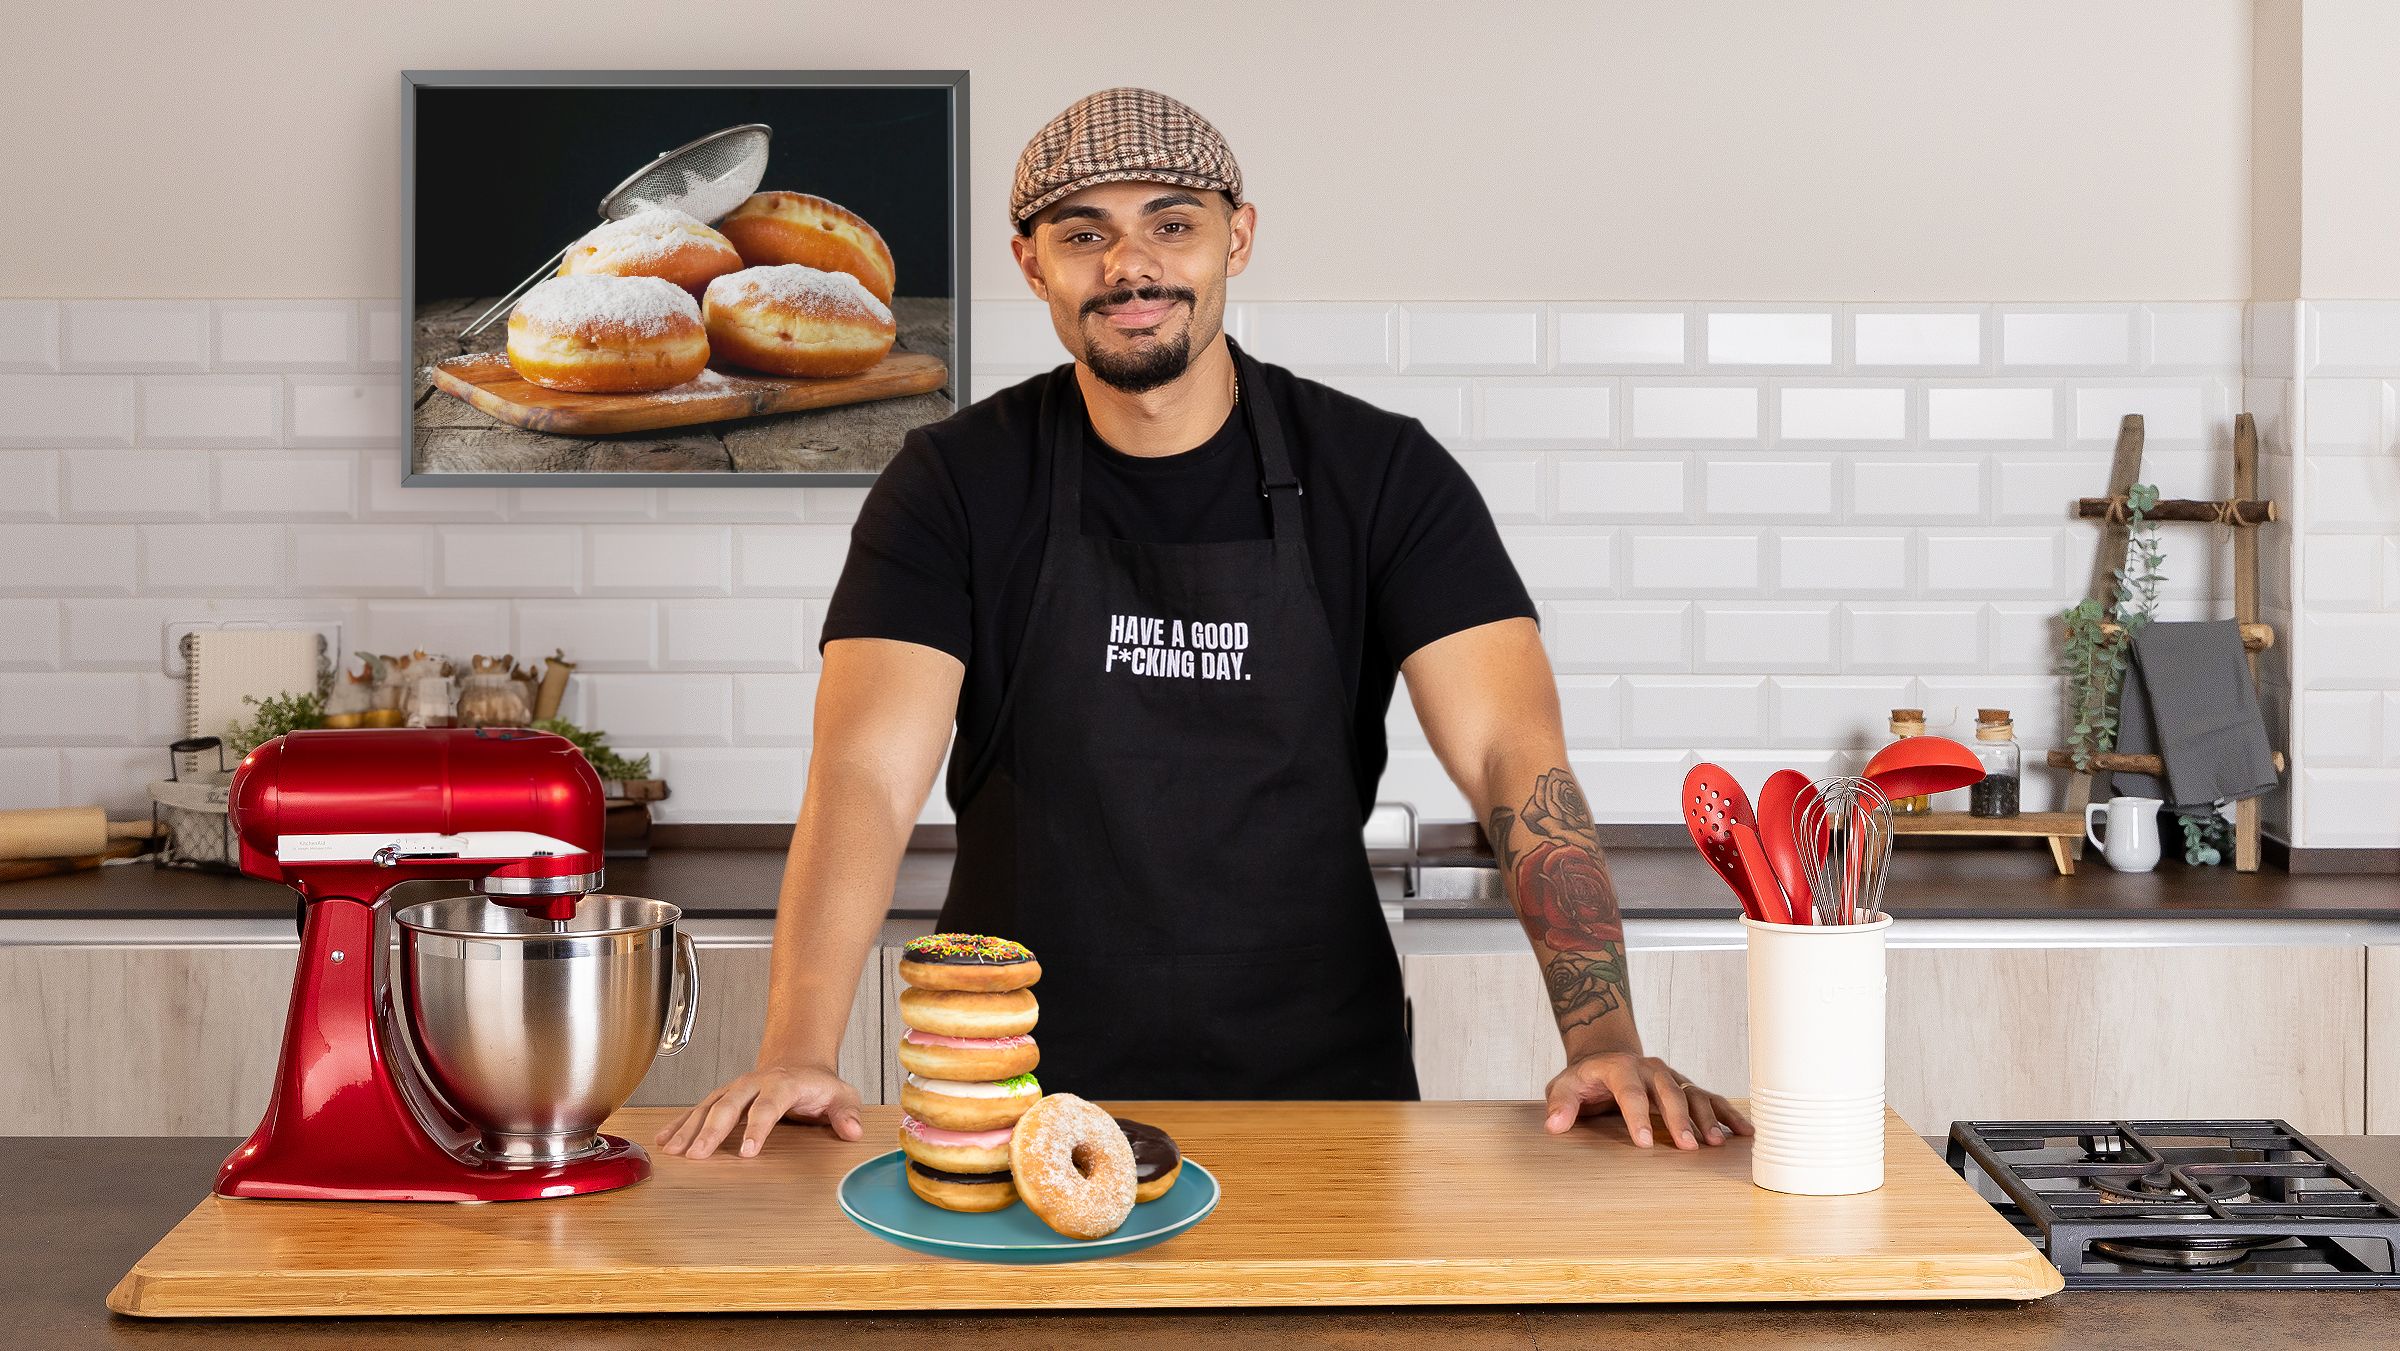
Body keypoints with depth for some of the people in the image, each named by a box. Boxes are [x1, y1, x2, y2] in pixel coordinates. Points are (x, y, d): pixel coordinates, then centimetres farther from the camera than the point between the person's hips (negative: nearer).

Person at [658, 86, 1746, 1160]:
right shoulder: (955, 484, 0)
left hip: (1319, 1080, 1)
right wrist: (796, 1056, -26)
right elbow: (866, 773, -11)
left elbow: (1511, 752, -8)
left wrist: (1605, 1040, -21)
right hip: (1025, 1088, 0)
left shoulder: (1381, 474, 0)